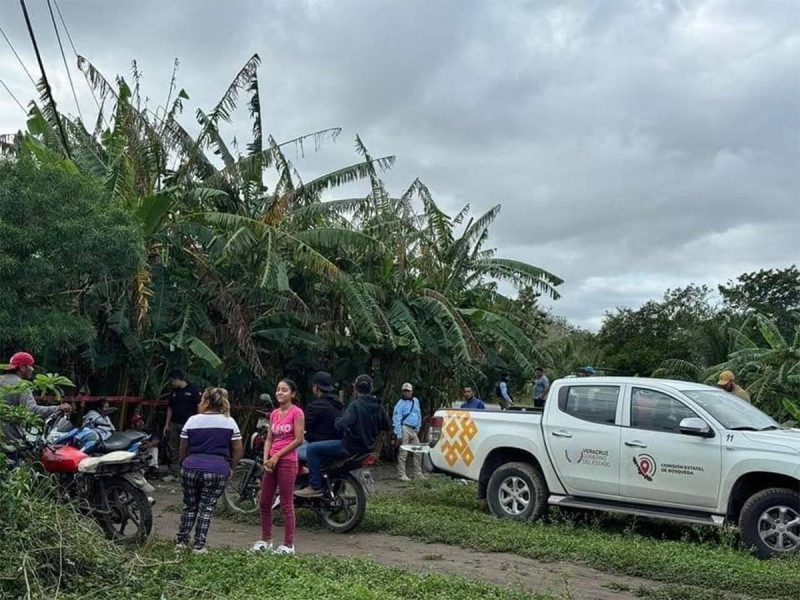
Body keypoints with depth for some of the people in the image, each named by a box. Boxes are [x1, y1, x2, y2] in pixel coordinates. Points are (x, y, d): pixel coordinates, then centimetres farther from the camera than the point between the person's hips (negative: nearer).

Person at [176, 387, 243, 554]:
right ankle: (199, 546, 7)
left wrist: (184, 465, 25)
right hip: (218, 471, -1)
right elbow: (238, 450, 3)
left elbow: (183, 449, 10)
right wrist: (230, 468, 16)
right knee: (206, 508, 7)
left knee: (189, 506, 17)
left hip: (191, 469, 1)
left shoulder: (192, 420, 3)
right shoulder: (229, 422, 2)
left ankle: (181, 541, 21)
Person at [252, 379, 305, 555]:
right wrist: (266, 458, -3)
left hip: (287, 461, -7)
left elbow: (299, 440, -13)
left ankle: (288, 545, 6)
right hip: (272, 462, 7)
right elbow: (269, 438, 13)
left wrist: (277, 456, -12)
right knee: (264, 502, 11)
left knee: (286, 505, -2)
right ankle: (265, 540, 24)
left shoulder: (296, 412, -8)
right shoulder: (274, 413, 13)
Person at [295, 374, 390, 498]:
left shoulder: (355, 405, -18)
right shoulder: (378, 406, 3)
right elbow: (388, 427, 11)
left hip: (352, 447, -9)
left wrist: (338, 420, -7)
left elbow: (343, 425, -29)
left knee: (312, 449, -5)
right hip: (368, 447, 9)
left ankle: (315, 486, -9)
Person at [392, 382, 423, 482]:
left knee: (417, 452, 8)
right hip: (404, 429, -7)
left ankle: (417, 473, 15)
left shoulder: (416, 401, 15)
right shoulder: (400, 403, -5)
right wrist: (398, 434, -15)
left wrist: (418, 427, 20)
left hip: (414, 430, 7)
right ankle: (401, 474, -3)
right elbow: (396, 419, -10)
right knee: (403, 453, -6)